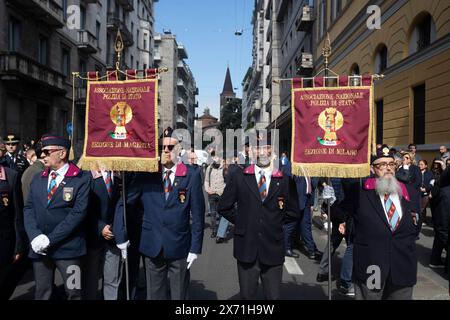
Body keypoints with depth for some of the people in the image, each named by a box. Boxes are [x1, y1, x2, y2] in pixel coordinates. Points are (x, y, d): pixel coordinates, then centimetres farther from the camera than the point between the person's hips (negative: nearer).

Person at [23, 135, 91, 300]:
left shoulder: (81, 179, -7)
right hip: (39, 248, 5)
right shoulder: (37, 179, 12)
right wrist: (35, 236, -9)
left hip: (67, 248, -5)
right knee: (42, 293, 15)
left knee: (74, 293, 3)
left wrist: (50, 239, -15)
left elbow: (78, 212, -14)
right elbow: (28, 209, 8)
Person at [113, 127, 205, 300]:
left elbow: (197, 214, -5)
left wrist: (195, 247, -6)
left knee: (179, 295, 12)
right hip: (152, 247, 2)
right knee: (154, 295, 15)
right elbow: (122, 204, 4)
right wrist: (121, 236, -1)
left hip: (179, 248, -1)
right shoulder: (146, 174, -1)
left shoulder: (191, 175, -6)